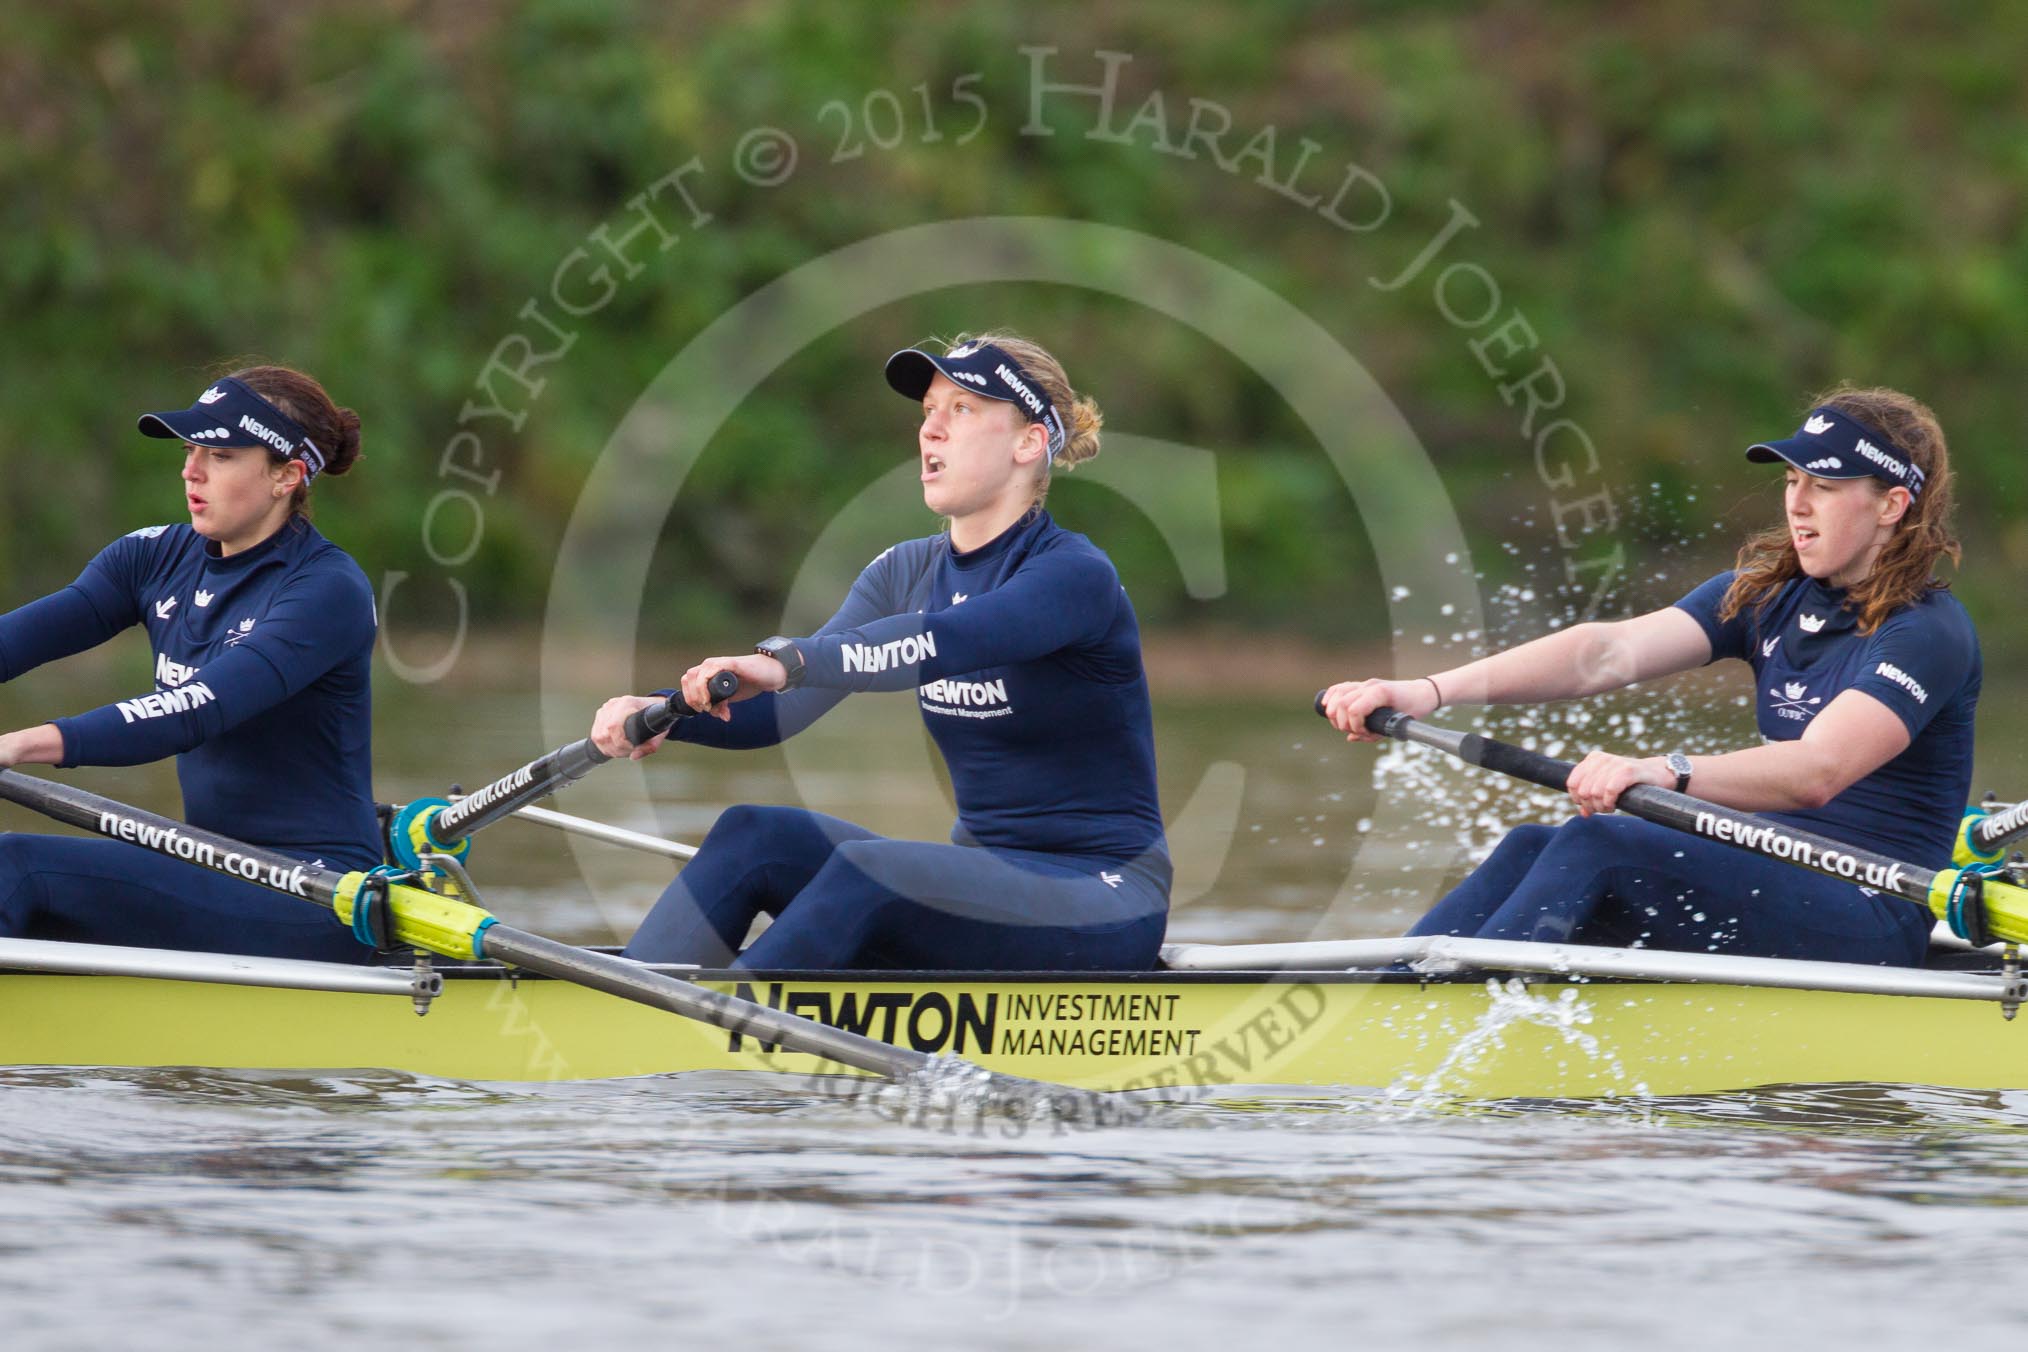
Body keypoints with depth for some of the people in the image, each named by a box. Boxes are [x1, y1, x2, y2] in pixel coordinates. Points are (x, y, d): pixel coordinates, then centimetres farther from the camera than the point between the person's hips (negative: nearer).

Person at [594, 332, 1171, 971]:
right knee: (751, 837, -12)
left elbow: (943, 643, -33)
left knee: (865, 868, -31)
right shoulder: (907, 574, 11)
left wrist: (786, 660, -48)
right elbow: (785, 707, 0)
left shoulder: (1076, 575, -13)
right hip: (981, 877, 7)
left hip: (1105, 903, -7)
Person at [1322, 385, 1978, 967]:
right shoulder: (1767, 595, 11)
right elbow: (1611, 651, -1)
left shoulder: (1930, 632, -12)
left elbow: (1818, 770, -29)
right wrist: (1431, 691, -14)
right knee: (1533, 849, -13)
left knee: (1597, 847, -25)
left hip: (1872, 920, -7)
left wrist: (1665, 772, -45)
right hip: (1771, 882, 7)